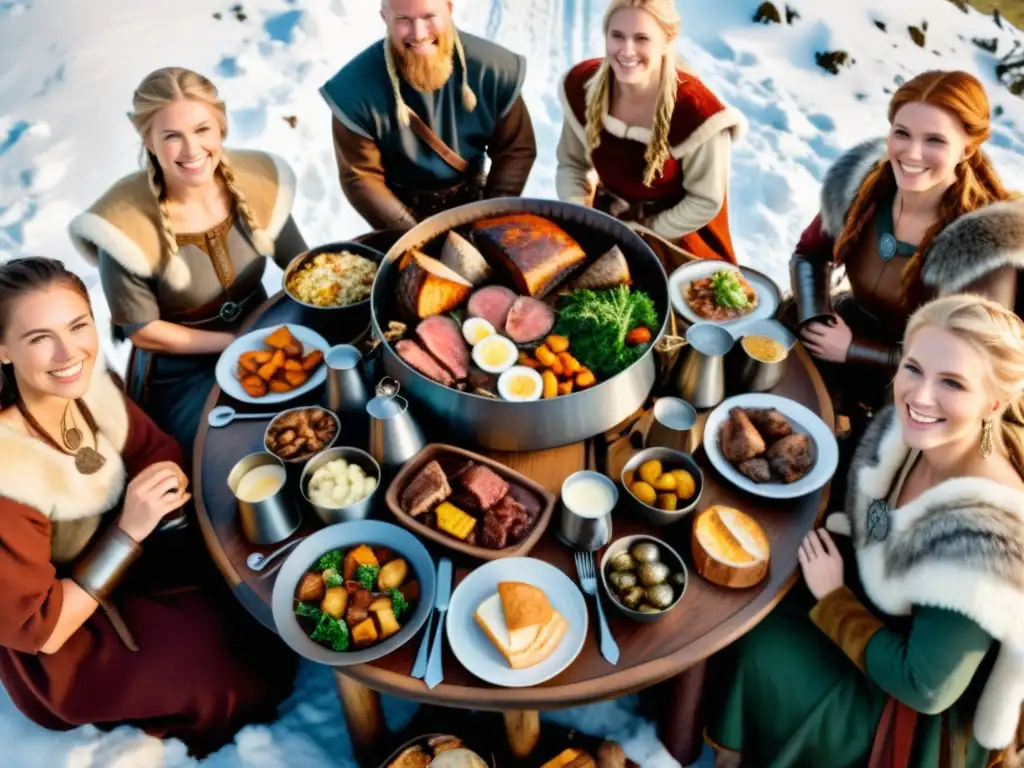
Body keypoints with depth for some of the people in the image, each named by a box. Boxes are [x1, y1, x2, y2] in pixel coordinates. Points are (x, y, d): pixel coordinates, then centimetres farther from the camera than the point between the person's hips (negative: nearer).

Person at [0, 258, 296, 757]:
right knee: (254, 656, -9)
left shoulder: (85, 386, -16)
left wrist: (163, 483, -21)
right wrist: (130, 529, -32)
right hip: (62, 650, -6)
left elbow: (159, 451, 0)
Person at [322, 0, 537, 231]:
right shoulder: (356, 87, -21)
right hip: (401, 207, -1)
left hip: (471, 201, 1)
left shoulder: (492, 68, -16)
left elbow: (516, 149, -6)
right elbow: (361, 176, -15)